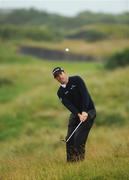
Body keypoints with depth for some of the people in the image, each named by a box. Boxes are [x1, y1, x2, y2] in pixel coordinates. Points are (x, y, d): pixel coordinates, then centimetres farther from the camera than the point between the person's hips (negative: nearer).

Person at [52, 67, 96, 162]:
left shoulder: (76, 80, -8)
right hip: (75, 113, 5)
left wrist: (84, 112, -26)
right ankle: (70, 161, 7)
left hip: (88, 111, -5)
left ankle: (80, 159, -8)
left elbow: (85, 94, -17)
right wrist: (79, 115, -28)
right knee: (69, 138, -3)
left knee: (79, 137, -16)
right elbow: (69, 105, -11)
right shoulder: (60, 92, 3)